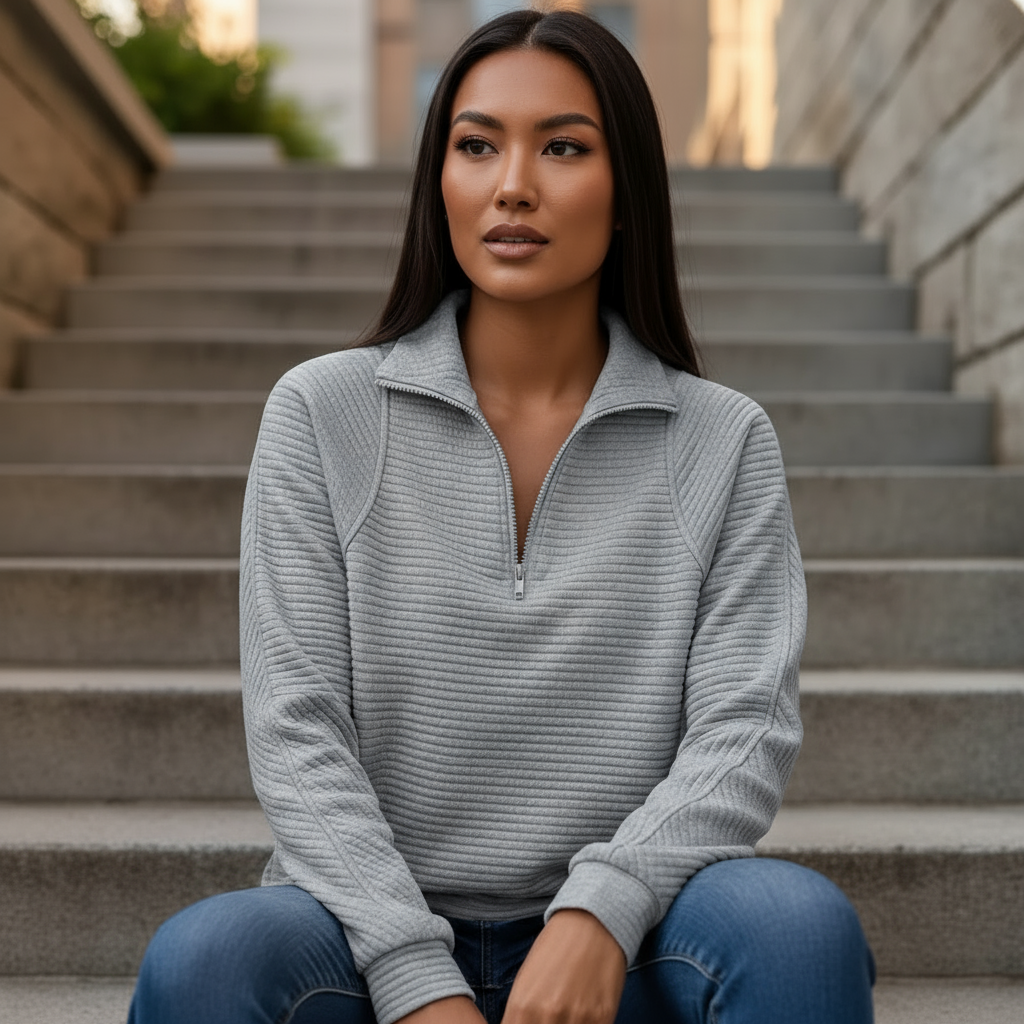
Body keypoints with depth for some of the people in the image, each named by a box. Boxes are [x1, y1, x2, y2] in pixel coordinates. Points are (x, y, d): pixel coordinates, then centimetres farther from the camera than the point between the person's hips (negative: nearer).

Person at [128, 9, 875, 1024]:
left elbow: (744, 732, -4)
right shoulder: (321, 414, 2)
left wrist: (600, 912, -23)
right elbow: (297, 730, -4)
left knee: (798, 920, -30)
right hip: (373, 931, 0)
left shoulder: (724, 443, 4)